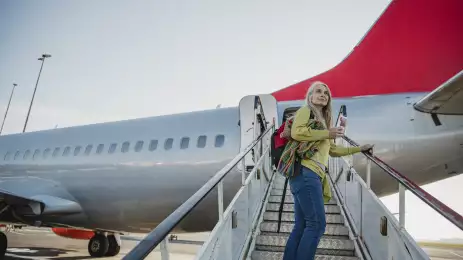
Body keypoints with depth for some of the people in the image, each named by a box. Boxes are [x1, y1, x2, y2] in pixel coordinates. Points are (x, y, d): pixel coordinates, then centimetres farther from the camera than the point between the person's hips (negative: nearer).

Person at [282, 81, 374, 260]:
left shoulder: (323, 120, 29)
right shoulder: (305, 110, 3)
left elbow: (333, 150, 32)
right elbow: (296, 132, -16)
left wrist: (359, 149, 37)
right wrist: (327, 133, -8)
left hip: (311, 175, 9)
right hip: (306, 172, -9)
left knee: (301, 226, 6)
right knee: (317, 224, -12)